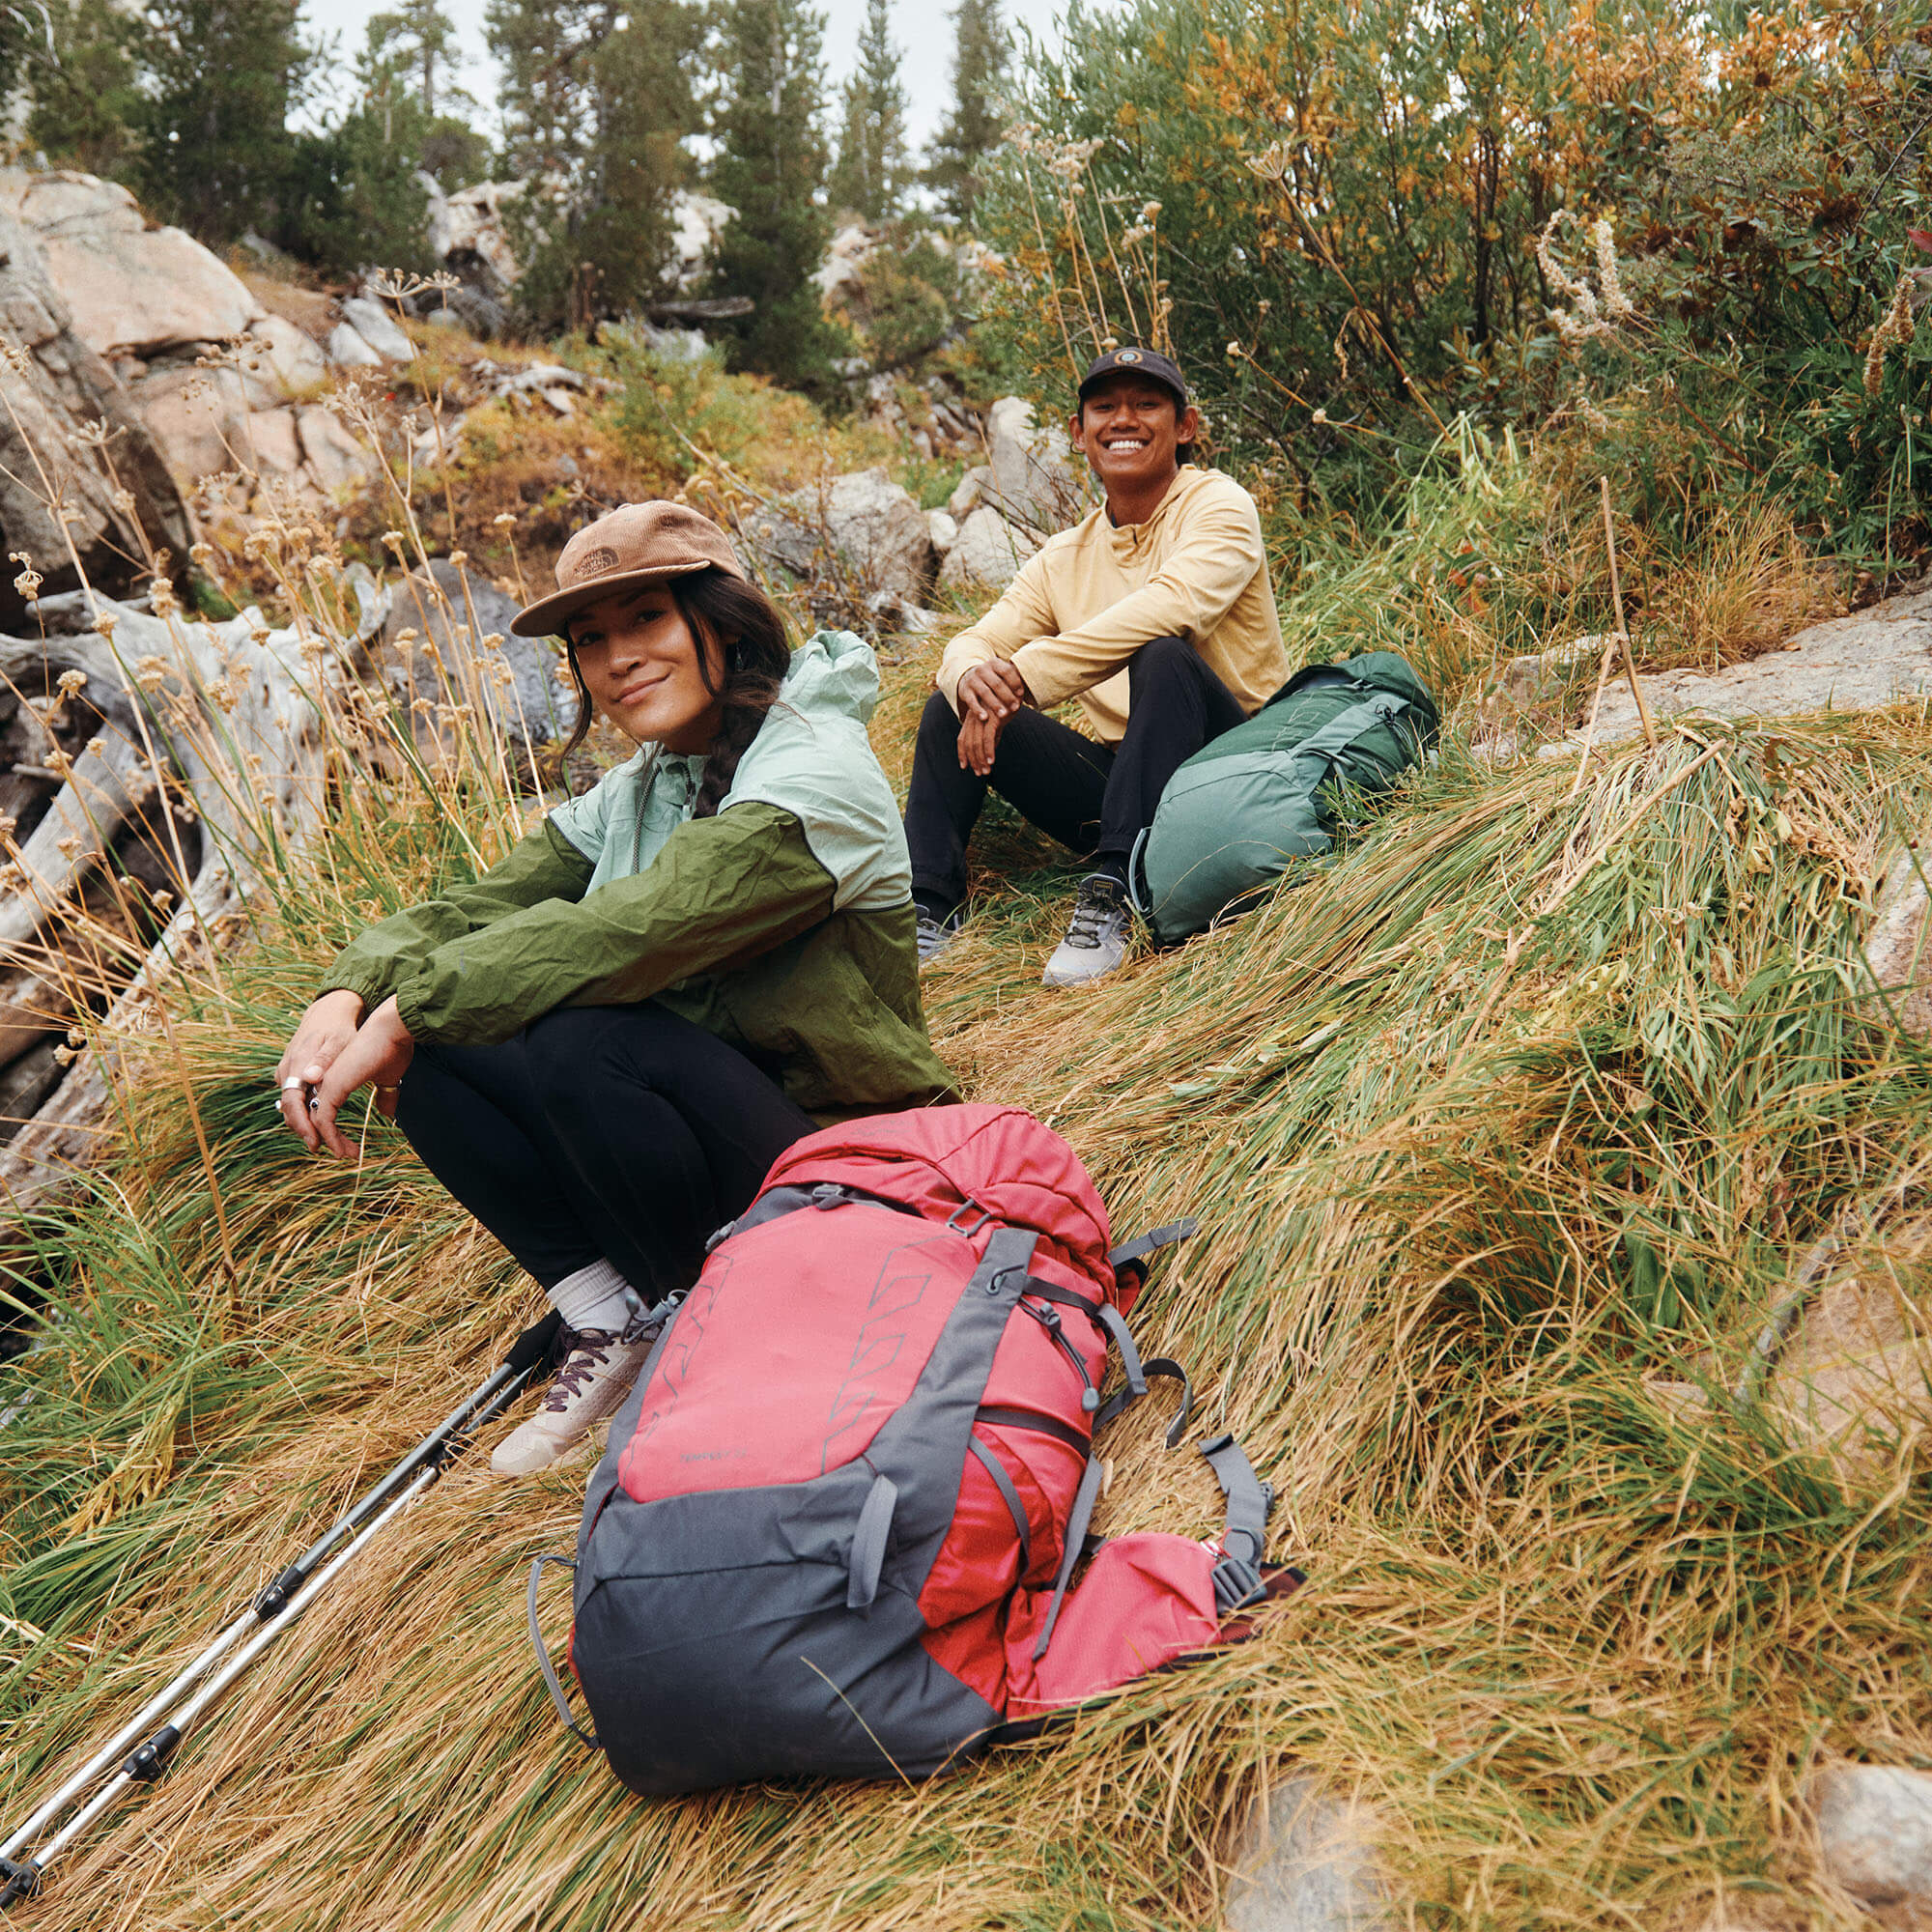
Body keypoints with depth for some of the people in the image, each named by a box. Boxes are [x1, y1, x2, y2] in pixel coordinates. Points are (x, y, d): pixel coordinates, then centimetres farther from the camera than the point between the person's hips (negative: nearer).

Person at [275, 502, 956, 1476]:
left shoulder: (813, 772, -18)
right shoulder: (635, 791, 9)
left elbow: (622, 934, -30)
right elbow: (481, 906, 0)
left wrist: (407, 1011, -26)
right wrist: (350, 993, -19)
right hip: (694, 1105, 7)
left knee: (581, 1045, -32)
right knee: (427, 1053, -8)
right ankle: (606, 1316, 0)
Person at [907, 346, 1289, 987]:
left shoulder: (1219, 503, -4)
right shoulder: (1063, 560, 12)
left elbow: (1174, 604, -25)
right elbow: (972, 643, 3)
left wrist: (1023, 676, -27)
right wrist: (973, 678, -24)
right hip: (1114, 777, 5)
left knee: (1164, 655, -33)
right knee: (952, 708, -4)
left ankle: (1110, 896, -35)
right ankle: (927, 912, -8)